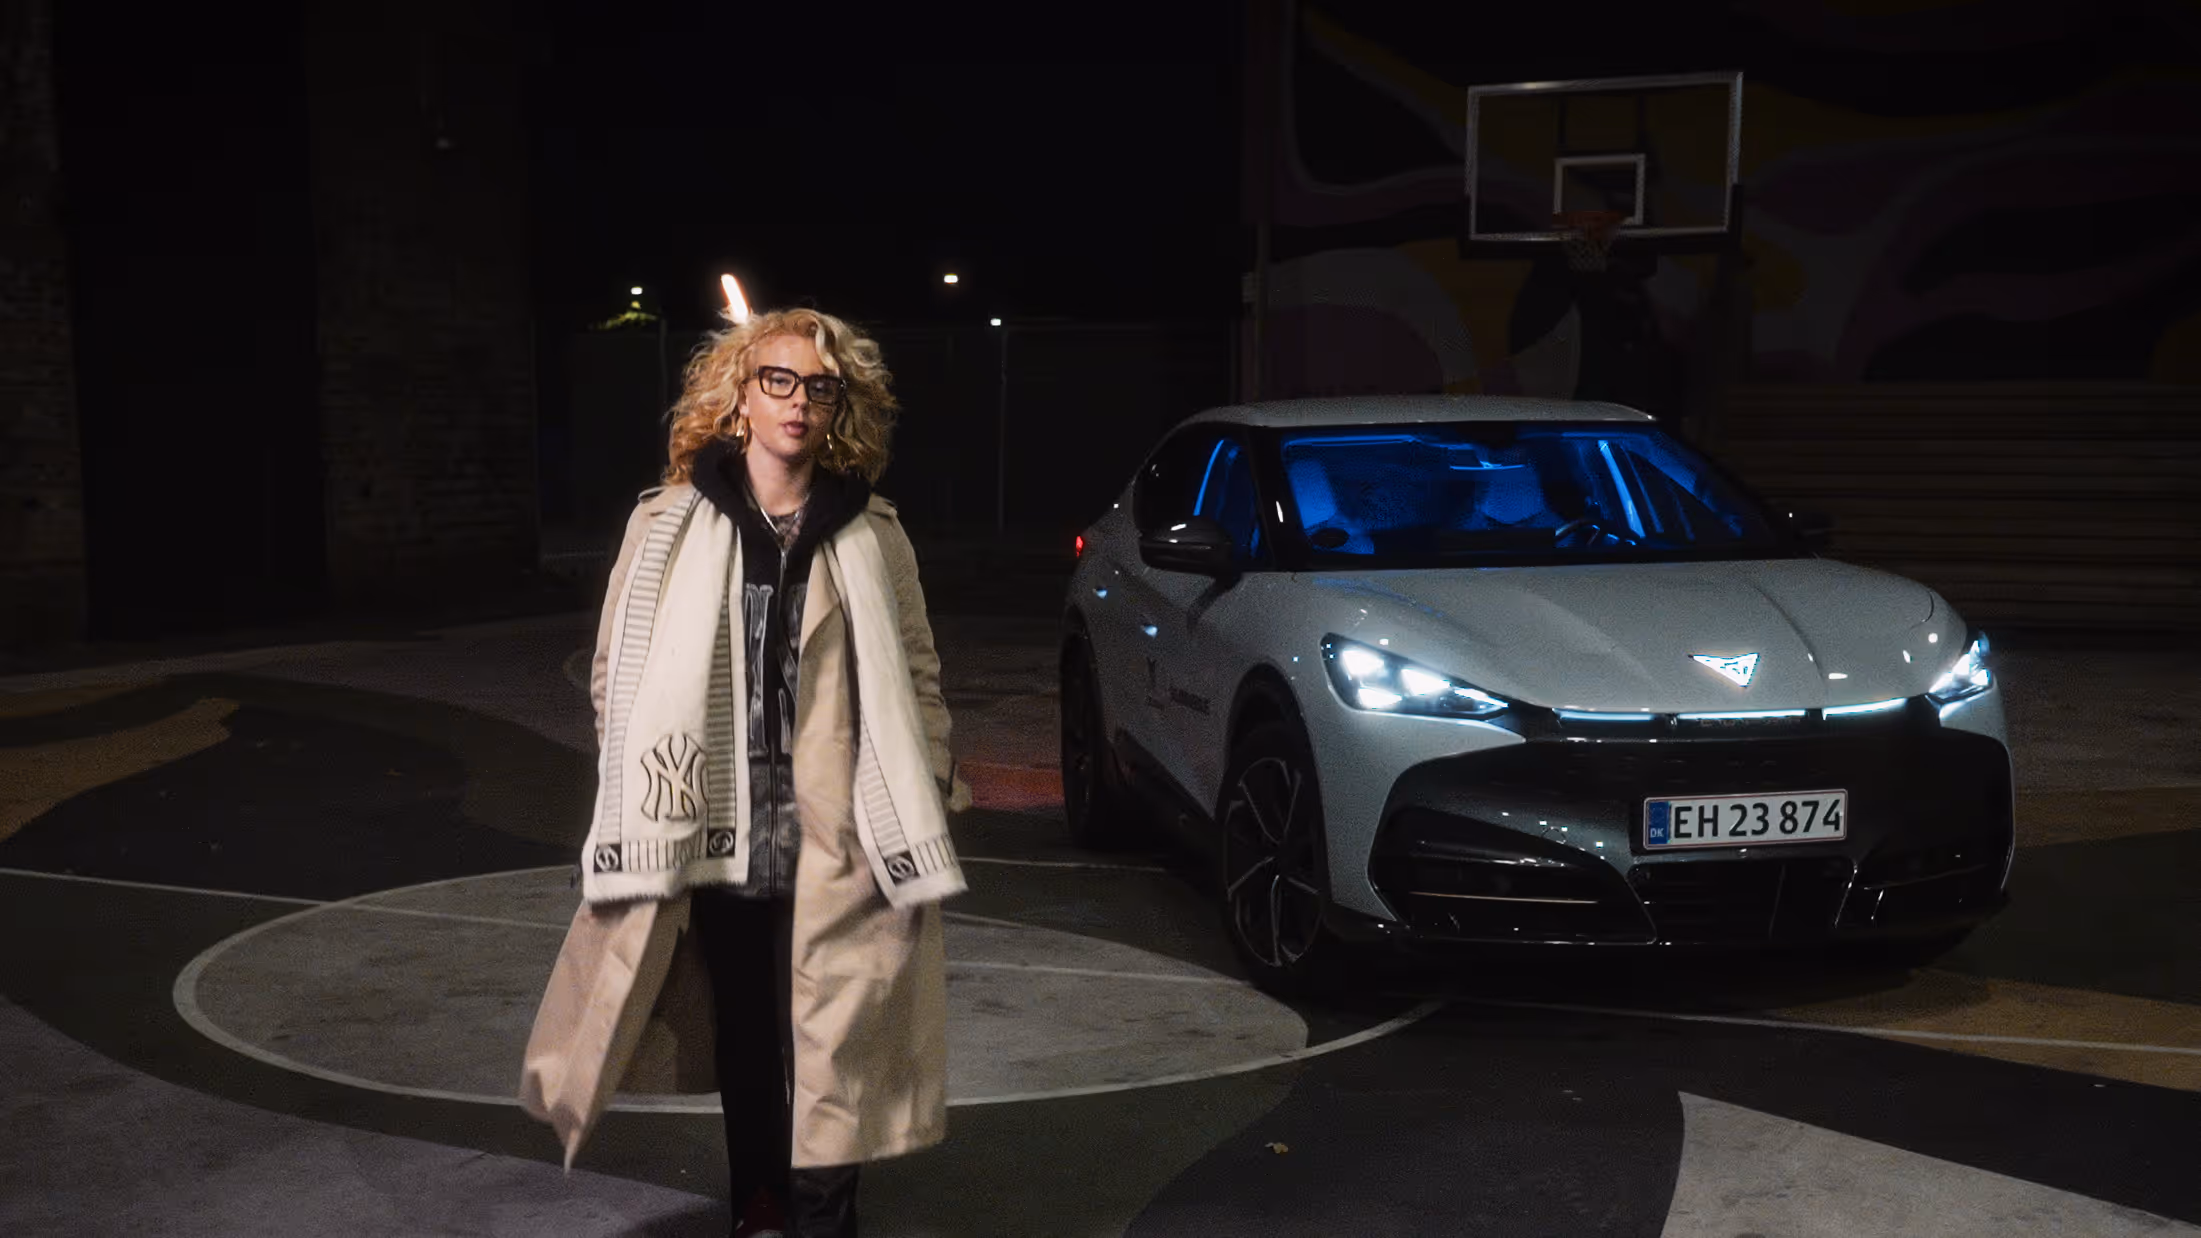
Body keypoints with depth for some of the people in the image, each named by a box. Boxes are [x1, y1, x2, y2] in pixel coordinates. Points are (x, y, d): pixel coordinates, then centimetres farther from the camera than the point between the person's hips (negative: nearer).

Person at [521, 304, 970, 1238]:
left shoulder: (874, 536, 3)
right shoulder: (667, 526, 3)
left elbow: (917, 677, 7)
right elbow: (616, 678, 6)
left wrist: (928, 797, 3)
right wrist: (642, 801, 0)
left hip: (835, 844, -1)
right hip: (717, 839, 1)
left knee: (827, 1055, 0)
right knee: (744, 1047, 15)